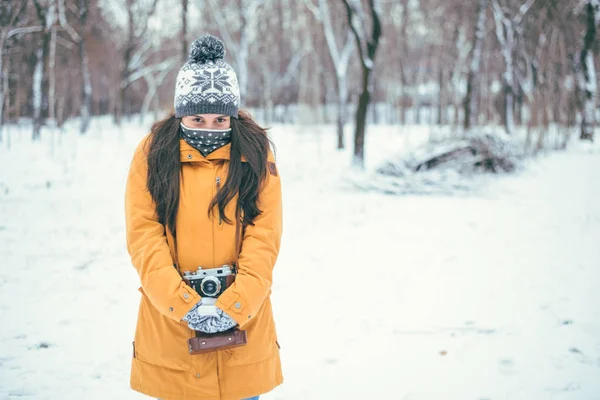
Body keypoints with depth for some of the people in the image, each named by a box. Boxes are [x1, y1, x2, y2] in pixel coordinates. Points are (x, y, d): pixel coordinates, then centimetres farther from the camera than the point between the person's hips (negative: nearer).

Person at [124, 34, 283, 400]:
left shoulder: (255, 153, -1)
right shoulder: (154, 152, -2)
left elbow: (264, 239, -6)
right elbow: (144, 236, -7)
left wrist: (234, 306, -16)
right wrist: (185, 304, -16)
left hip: (243, 318, 0)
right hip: (170, 321, 0)